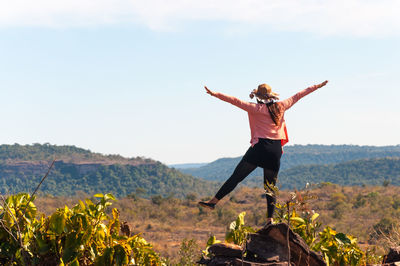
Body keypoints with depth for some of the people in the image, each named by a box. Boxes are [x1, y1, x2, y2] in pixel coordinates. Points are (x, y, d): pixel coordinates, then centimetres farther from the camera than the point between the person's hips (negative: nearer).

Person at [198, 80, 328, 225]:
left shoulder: (256, 109, -1)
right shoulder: (281, 107, 10)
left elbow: (236, 101, -7)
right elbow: (298, 95, 21)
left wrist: (215, 94, -8)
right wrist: (318, 86, 33)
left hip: (260, 147, -4)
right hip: (276, 150, 4)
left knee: (236, 176, 1)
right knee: (271, 186, 8)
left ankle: (214, 201, 3)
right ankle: (270, 219, 0)